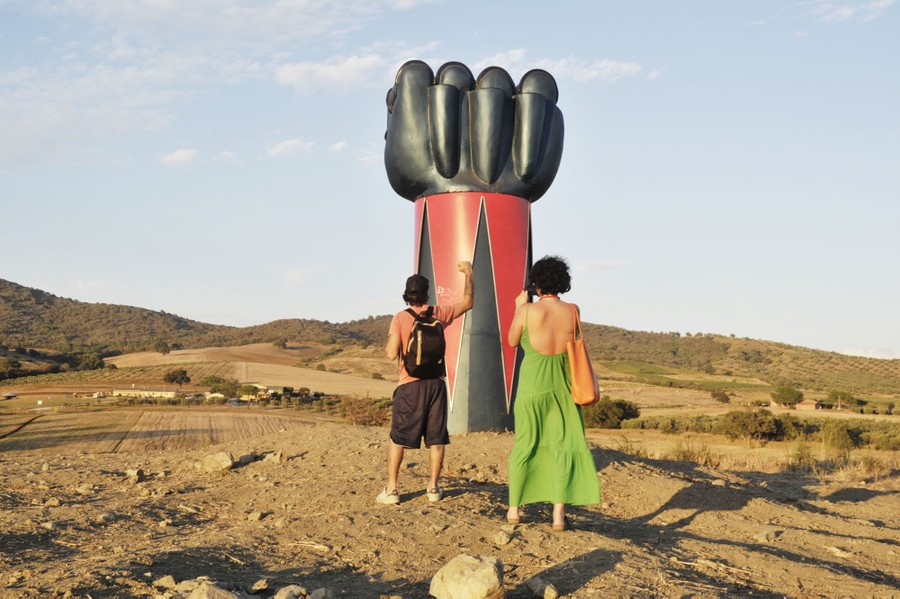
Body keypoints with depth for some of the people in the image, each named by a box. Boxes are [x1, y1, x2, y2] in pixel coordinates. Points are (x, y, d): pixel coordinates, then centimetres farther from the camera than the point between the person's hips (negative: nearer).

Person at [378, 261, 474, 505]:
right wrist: (468, 273, 26)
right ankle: (433, 487, 13)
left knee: (397, 438, 5)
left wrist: (388, 344, 11)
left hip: (409, 384, -2)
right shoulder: (438, 314, 1)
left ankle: (391, 489, 3)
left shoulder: (400, 318, -8)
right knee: (436, 437, 10)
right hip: (435, 382, 2)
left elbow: (392, 354, -11)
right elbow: (468, 302, 17)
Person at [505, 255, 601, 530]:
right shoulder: (573, 311, -3)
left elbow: (512, 342, 5)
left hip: (533, 386, -1)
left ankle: (514, 508, 22)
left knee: (524, 445, 12)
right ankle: (559, 514, 4)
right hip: (564, 386, 1)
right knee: (564, 447, 7)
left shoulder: (527, 312, -12)